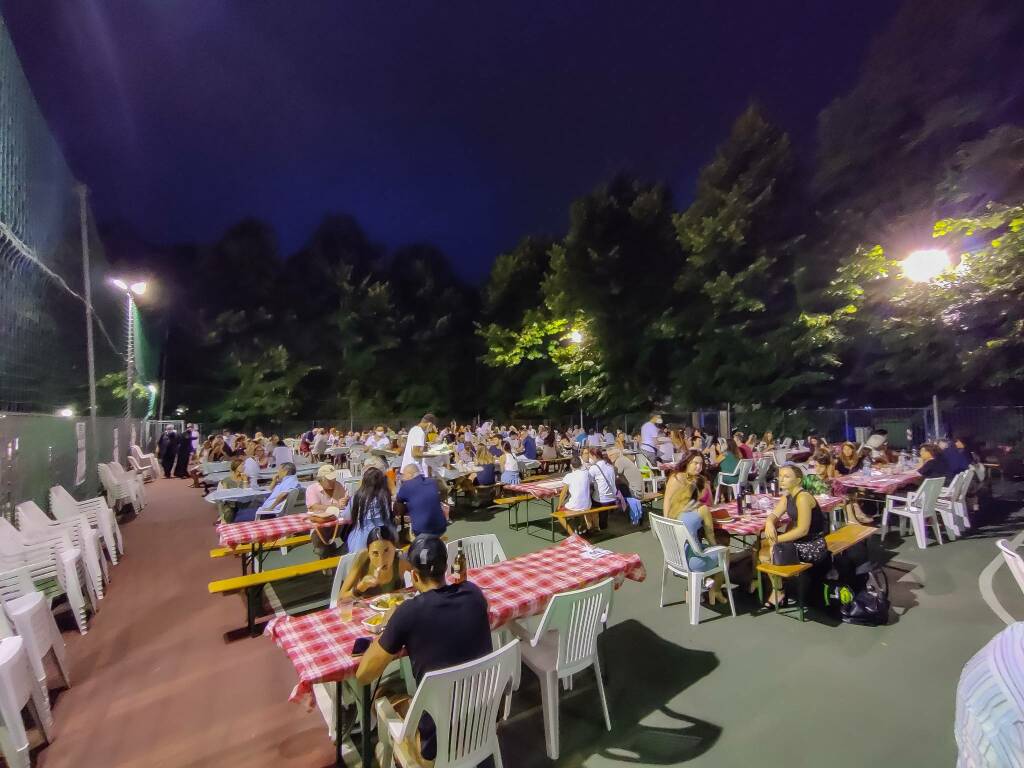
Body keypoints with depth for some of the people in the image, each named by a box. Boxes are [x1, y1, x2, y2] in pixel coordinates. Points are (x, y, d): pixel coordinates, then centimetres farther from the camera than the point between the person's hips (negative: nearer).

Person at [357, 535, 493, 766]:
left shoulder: (409, 612, -22)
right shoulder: (474, 593, -9)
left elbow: (363, 675, -9)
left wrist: (387, 634, 3)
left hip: (438, 746, -5)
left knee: (383, 701, 21)